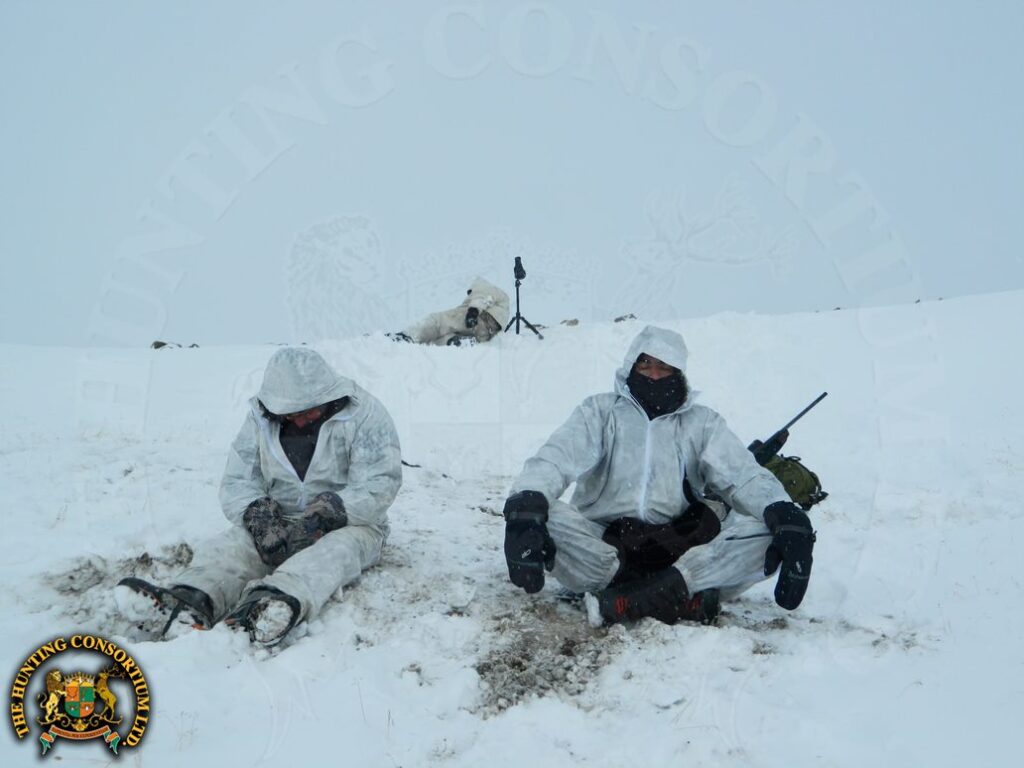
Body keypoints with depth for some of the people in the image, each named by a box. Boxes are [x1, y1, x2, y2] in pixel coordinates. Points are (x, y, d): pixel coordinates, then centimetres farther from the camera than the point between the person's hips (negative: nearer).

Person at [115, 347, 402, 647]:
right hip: (280, 523, 4)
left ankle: (268, 606, -65)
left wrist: (324, 516, -29)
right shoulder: (261, 418, 2)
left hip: (347, 524, -4)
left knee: (334, 551, -38)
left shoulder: (363, 412, -11)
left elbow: (378, 485, -17)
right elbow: (236, 482, 1)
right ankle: (189, 604, -54)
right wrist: (259, 515, -22)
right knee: (226, 546, -24)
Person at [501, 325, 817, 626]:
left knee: (764, 527, -22)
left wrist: (787, 517, -26)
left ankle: (627, 599, -33)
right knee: (545, 515, -30)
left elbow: (744, 474, -4)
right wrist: (525, 505, -31)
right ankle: (682, 597, -31)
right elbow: (557, 456, -10)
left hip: (678, 547, 1)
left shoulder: (702, 422, 12)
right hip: (603, 544, -1)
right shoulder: (601, 410, 8)